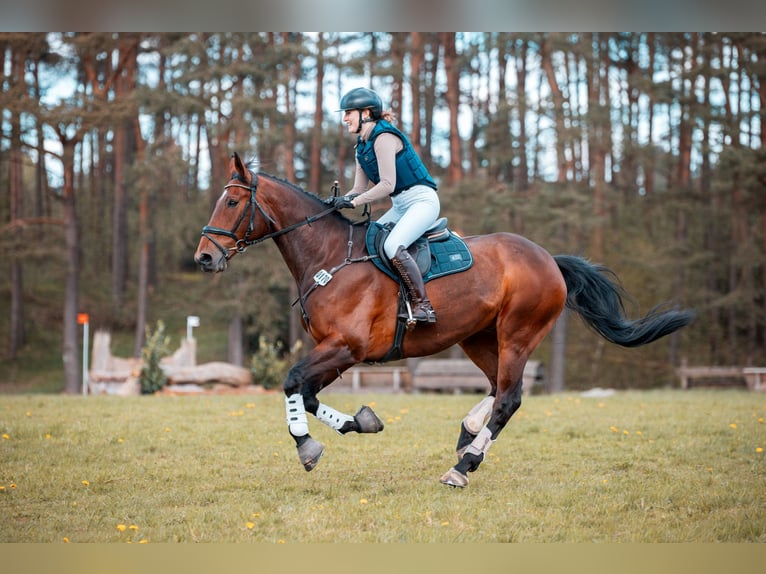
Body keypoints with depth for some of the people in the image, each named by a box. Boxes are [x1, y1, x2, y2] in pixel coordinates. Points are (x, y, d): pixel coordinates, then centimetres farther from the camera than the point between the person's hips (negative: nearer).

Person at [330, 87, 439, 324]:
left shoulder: (383, 137, -15)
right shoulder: (362, 146, 14)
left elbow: (387, 184, -21)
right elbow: (360, 188, 14)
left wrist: (354, 202, -21)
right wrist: (339, 201, -4)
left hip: (422, 200, -10)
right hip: (399, 206, 10)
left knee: (392, 246, -29)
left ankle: (423, 306, -27)